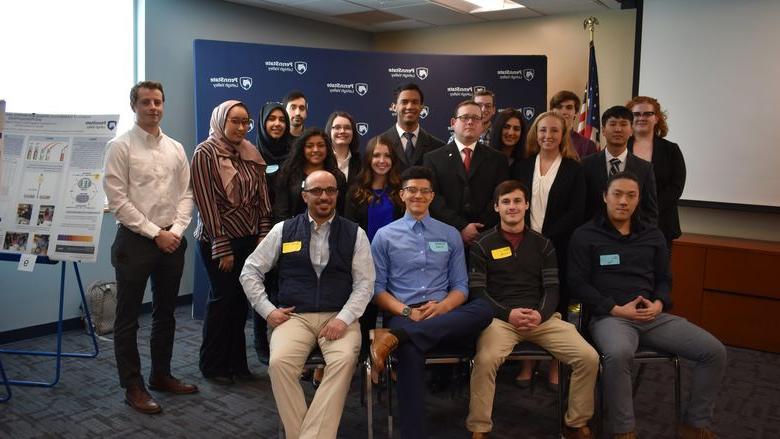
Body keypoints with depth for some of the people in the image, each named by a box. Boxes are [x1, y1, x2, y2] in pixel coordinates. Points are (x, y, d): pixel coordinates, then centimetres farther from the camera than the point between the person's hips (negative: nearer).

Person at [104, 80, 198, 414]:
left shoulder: (176, 148, 9)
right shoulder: (120, 146, -6)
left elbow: (186, 194, 9)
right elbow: (117, 200, -11)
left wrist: (176, 230, -6)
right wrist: (155, 233, -14)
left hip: (172, 240, 5)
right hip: (135, 240, -5)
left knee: (165, 312, 15)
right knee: (128, 317, 3)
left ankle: (161, 375, 30)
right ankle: (133, 386, 15)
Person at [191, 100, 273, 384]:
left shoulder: (251, 153, 8)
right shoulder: (205, 153, -8)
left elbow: (262, 197, 8)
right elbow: (207, 203, -11)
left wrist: (263, 235, 1)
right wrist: (223, 248, -13)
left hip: (250, 238, 5)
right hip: (219, 240, -4)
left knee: (240, 300, 7)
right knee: (222, 299, 3)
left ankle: (236, 361, 22)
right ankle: (213, 366, 19)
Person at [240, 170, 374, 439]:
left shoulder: (355, 234, 7)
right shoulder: (283, 230, 9)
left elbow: (364, 283, 3)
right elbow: (250, 271, 12)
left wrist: (343, 318, -12)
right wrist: (267, 311, 1)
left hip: (339, 316, 0)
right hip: (295, 316, 1)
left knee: (344, 360, -31)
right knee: (279, 362, -28)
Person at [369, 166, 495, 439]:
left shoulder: (451, 235, 17)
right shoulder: (385, 236, 11)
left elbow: (460, 287, 13)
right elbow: (377, 289, 6)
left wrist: (442, 307, -10)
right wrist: (406, 311, -13)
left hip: (444, 316, 3)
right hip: (403, 316, -2)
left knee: (484, 309, -31)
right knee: (410, 350, -39)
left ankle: (394, 337, -38)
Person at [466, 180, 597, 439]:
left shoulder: (543, 244, 15)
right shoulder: (483, 245, 6)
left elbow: (552, 288, 9)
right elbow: (477, 291, 0)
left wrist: (541, 314, -12)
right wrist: (508, 313, -14)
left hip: (541, 317, 3)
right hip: (499, 317, -3)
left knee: (589, 358, -15)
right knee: (485, 360, -33)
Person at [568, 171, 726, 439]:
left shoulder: (653, 235, 17)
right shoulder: (585, 236, 2)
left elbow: (664, 278, 20)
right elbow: (578, 283, -3)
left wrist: (659, 304, -3)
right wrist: (616, 309, -12)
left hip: (653, 315, 5)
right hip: (609, 315, -5)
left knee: (714, 351, -11)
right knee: (618, 354, -39)